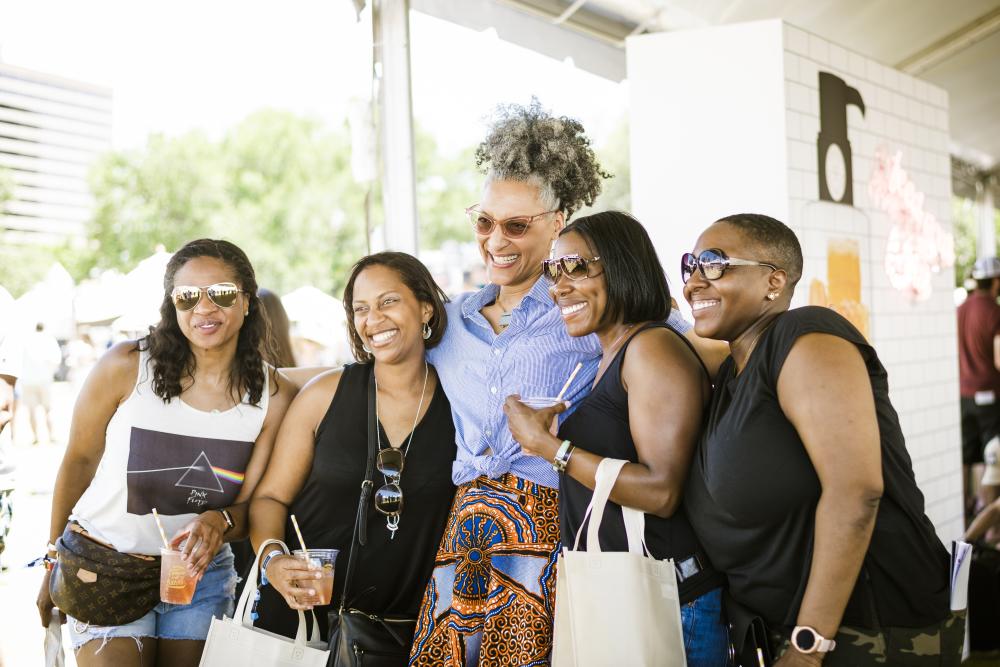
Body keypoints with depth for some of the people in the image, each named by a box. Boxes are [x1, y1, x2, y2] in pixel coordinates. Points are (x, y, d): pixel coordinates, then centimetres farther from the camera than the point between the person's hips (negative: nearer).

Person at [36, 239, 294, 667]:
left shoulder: (273, 395, -8)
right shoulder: (126, 367, -14)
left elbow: (252, 506, -4)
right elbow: (79, 460, -2)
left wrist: (220, 521, -27)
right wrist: (55, 560, 4)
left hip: (201, 571, 3)